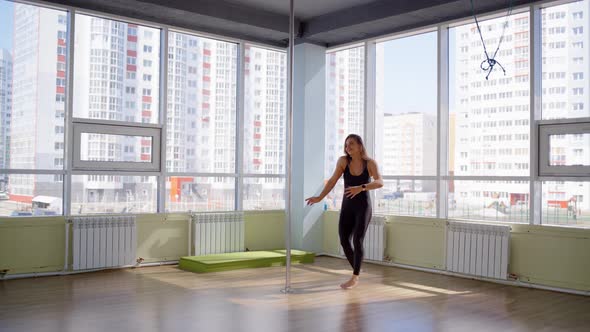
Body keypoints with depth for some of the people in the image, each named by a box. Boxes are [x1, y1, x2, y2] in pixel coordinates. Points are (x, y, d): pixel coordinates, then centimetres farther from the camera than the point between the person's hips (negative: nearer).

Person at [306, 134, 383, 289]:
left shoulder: (370, 163, -11)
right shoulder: (343, 161, -5)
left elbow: (380, 182, -24)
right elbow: (332, 181, 0)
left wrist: (361, 188, -37)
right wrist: (320, 197, -6)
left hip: (363, 206, -3)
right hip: (347, 206, 4)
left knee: (357, 240, -12)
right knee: (344, 240, -1)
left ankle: (354, 277, 0)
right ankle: (357, 272, 19)